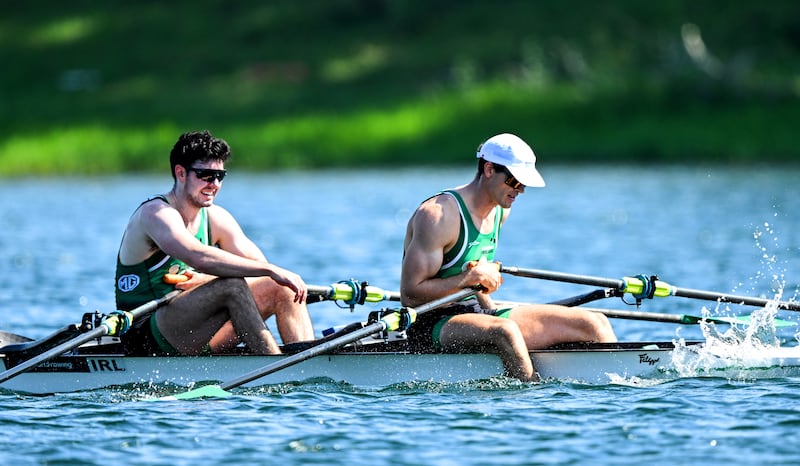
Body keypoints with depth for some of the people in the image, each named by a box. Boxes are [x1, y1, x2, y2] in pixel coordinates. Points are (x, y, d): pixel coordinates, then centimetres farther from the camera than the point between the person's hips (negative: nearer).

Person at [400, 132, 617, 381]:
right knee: (505, 331, -41)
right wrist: (472, 277, -22)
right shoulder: (439, 214, -17)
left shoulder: (500, 211, 10)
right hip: (432, 324, -8)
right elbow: (410, 295, -19)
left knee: (594, 323, -2)